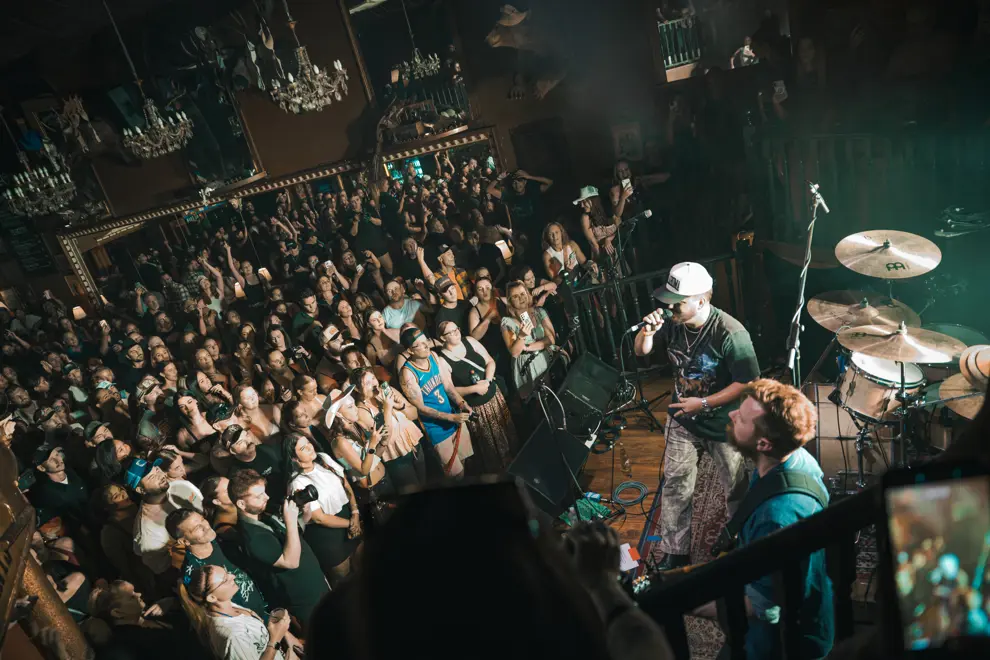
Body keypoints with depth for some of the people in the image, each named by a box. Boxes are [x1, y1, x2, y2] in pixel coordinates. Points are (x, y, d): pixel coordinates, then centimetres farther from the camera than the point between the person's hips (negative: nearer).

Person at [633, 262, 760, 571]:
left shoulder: (730, 334, -29)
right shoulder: (673, 322, -14)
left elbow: (748, 384, -23)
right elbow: (642, 352, 0)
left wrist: (703, 403, -24)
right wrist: (648, 331, -22)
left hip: (723, 425, -4)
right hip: (682, 420, 4)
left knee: (737, 490, 15)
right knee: (675, 487, 12)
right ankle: (674, 554, 28)